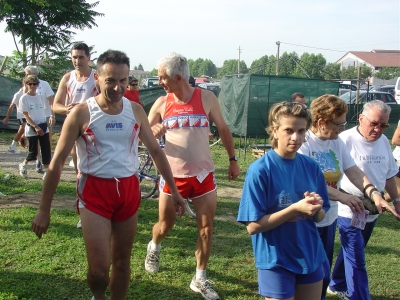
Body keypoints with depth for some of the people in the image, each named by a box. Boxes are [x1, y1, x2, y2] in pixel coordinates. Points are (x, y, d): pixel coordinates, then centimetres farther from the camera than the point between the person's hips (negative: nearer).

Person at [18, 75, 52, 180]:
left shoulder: (41, 96, 7)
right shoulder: (24, 98, -7)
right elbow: (26, 115, -12)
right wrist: (35, 127, -20)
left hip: (43, 126, 4)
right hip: (31, 128, -4)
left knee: (46, 150, -2)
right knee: (33, 152, 1)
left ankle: (46, 171, 4)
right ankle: (23, 165, 29)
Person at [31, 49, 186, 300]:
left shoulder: (135, 111, 2)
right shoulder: (82, 113, -8)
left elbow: (155, 150, 12)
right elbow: (57, 161, -5)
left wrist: (174, 190, 11)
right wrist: (44, 209, -5)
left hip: (129, 190, 4)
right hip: (94, 191, -3)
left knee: (122, 261, 13)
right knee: (99, 267, -8)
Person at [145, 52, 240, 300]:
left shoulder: (207, 98, -4)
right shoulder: (161, 103, -1)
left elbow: (223, 129, 7)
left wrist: (233, 160, 7)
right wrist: (153, 133, -18)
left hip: (203, 175, 0)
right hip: (173, 176, 1)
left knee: (206, 227, 2)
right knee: (165, 225, 12)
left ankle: (200, 279, 17)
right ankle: (154, 247, 46)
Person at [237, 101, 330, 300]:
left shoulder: (311, 167, -1)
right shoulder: (260, 170, -17)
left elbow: (320, 216, 7)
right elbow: (253, 226, -17)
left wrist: (315, 209, -16)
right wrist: (295, 209, -25)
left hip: (311, 258, 5)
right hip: (276, 262, -5)